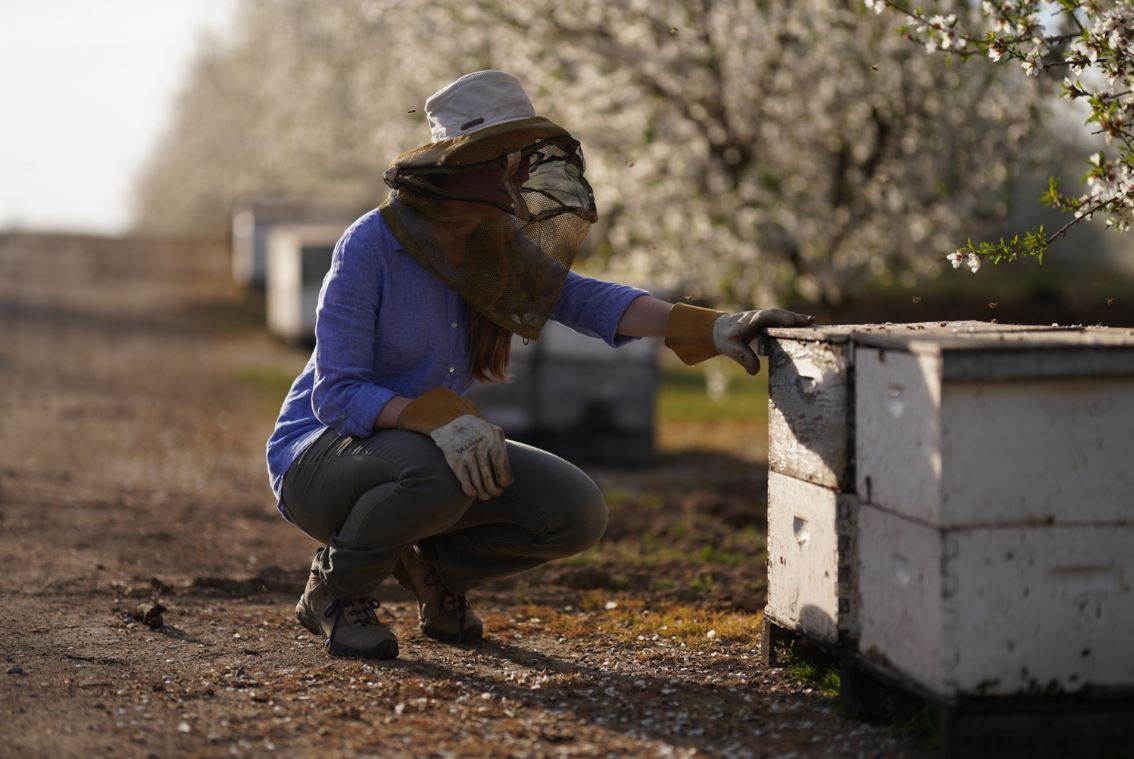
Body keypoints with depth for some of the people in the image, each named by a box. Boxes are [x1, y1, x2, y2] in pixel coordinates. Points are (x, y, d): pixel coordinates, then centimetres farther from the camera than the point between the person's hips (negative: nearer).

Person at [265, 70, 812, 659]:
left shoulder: (491, 251, -1)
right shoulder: (371, 245, -22)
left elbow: (582, 300, -12)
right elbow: (336, 393, -25)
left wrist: (709, 328, -26)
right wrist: (437, 418, -42)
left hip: (436, 453, 7)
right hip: (320, 456, -7)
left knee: (577, 512, -10)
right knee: (435, 472, -39)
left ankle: (437, 563, 16)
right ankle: (335, 585, -9)